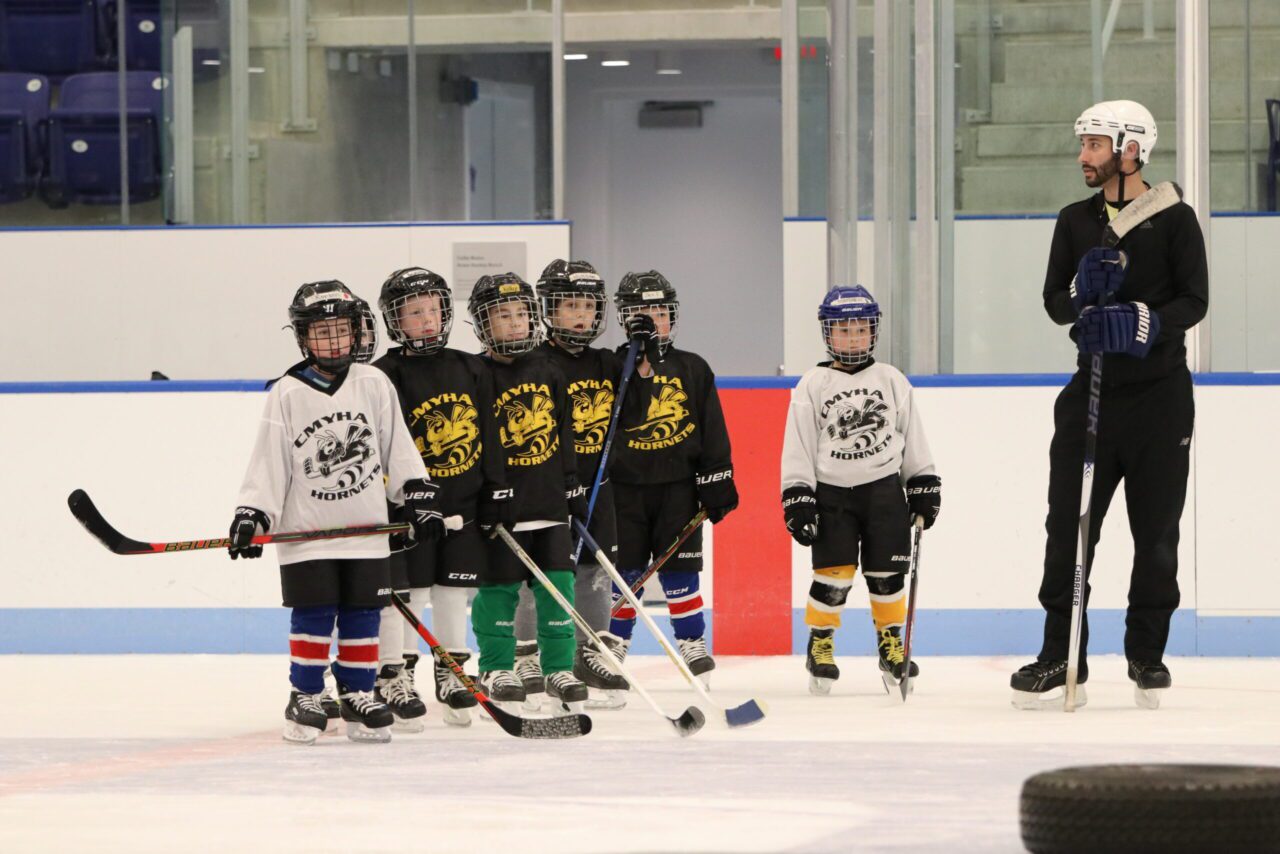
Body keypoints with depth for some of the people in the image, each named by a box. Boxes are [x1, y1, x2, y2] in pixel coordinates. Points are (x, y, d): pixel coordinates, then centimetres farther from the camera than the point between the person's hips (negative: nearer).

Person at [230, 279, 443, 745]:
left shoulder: (374, 385, 3)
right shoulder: (287, 395, -3)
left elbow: (397, 448, 9)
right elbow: (269, 463, -2)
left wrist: (418, 497, 5)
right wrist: (252, 515, -9)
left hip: (366, 529, 2)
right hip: (306, 530, -2)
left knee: (362, 615, 4)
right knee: (312, 616, -3)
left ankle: (357, 696, 13)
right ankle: (305, 697, 7)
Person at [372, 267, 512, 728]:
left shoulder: (471, 370, 7)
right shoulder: (387, 376, -8)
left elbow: (488, 436, 11)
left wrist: (496, 495, 8)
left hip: (463, 502, 4)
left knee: (454, 589, 11)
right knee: (404, 591, -1)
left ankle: (452, 673, 20)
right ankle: (394, 678, 6)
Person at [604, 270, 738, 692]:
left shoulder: (692, 369, 7)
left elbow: (712, 431, 7)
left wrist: (717, 482, 2)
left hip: (677, 486, 1)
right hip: (625, 486, -1)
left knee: (679, 569, 0)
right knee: (625, 572, 2)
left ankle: (692, 643, 7)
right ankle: (613, 643, 12)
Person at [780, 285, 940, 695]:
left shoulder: (892, 381, 6)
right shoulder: (812, 386, 0)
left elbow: (912, 438, 11)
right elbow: (798, 447, -2)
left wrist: (924, 488, 8)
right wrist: (798, 501, -8)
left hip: (884, 490, 2)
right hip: (831, 493, -2)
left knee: (887, 574, 3)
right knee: (833, 577, -8)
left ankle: (892, 646, 16)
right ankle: (820, 647, 7)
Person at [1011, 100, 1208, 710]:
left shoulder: (1173, 219, -3)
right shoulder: (1076, 222, 10)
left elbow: (1194, 301, -9)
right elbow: (1054, 303, 7)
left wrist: (1147, 321, -26)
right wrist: (1081, 294, -15)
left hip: (1159, 392, -3)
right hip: (1094, 386, 3)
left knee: (1157, 530, 4)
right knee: (1069, 524, -4)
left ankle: (1147, 653, 17)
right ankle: (1061, 659, -1)